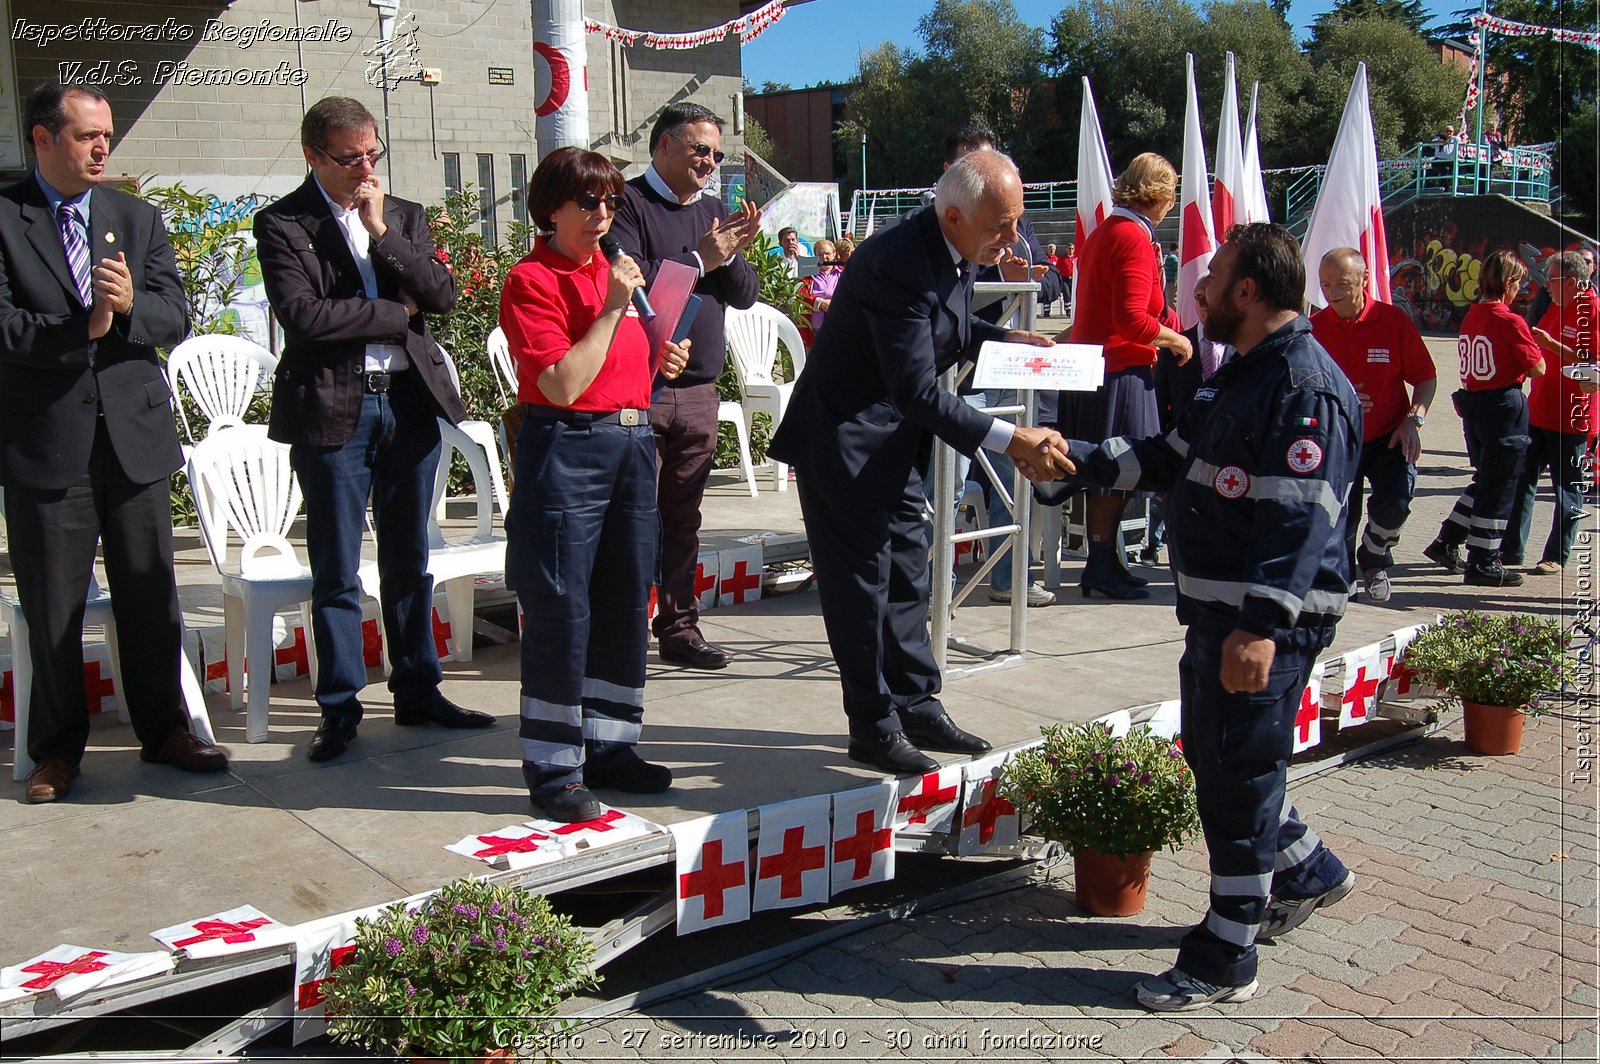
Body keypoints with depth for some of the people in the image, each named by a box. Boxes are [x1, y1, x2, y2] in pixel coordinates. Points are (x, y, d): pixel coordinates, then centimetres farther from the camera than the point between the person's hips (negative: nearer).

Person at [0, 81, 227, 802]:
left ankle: (163, 730, 24)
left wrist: (131, 304, -17)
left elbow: (176, 317, 3)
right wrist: (85, 328, -21)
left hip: (137, 435, 3)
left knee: (151, 594, 10)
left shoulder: (139, 219, 11)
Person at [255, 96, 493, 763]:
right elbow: (304, 315, -16)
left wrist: (381, 230, -10)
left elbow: (443, 295, -2)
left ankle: (418, 691, 24)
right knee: (336, 571, 4)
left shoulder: (403, 216, 11)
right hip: (332, 409, -4)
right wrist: (396, 313, -8)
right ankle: (340, 708, 15)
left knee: (409, 560, 12)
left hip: (410, 401, 4)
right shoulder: (281, 224, -3)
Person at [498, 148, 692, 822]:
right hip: (566, 451, -8)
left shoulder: (616, 271, 15)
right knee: (560, 611, -3)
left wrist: (661, 361, 7)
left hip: (632, 446, 8)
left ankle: (609, 748, 23)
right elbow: (562, 384, -18)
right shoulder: (531, 281, -8)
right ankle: (552, 767, 8)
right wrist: (613, 308, -16)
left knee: (626, 603, 11)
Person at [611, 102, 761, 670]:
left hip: (698, 393, 6)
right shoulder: (629, 204, -3)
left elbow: (745, 296, 12)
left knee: (683, 517, 11)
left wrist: (733, 257, -7)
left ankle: (680, 628, 19)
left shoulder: (714, 212, 17)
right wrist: (699, 260, -16)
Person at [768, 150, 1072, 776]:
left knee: (907, 571, 15)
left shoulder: (953, 253, -1)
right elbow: (919, 391, -30)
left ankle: (916, 706, 27)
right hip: (846, 437, -9)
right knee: (861, 580, -1)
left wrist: (1005, 339, 1)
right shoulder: (899, 263, -29)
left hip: (897, 439, 9)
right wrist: (1011, 440, -32)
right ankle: (873, 726, 12)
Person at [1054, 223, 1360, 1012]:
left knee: (1237, 775, -2)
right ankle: (1307, 872, 42)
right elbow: (1170, 457, 22)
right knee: (1213, 753, 20)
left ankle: (1224, 962, 11)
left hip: (1266, 621, -10)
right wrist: (1078, 458, 14)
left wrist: (1262, 627, -31)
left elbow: (1299, 520, -25)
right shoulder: (1241, 375, 15)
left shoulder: (1306, 387, -18)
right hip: (1218, 607, 10)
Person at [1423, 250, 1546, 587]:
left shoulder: (1470, 317, 7)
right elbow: (1538, 369, -9)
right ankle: (1483, 563, 6)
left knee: (1484, 480, 21)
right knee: (1499, 486, 1)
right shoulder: (1510, 322, -16)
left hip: (1473, 405, 8)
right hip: (1505, 406, -8)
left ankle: (1446, 542, 21)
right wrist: (1534, 343, 7)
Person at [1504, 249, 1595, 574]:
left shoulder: (1593, 311, -12)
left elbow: (1593, 364, -21)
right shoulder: (1555, 309, 14)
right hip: (1538, 410, 8)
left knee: (1568, 487, 2)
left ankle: (1557, 556, 10)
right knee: (1521, 478, 8)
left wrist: (1551, 345, -23)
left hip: (1571, 416, -8)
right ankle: (1511, 549, 15)